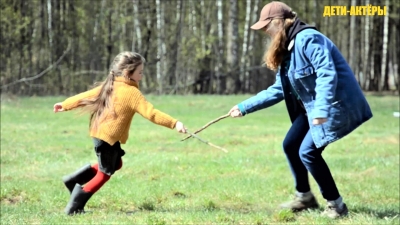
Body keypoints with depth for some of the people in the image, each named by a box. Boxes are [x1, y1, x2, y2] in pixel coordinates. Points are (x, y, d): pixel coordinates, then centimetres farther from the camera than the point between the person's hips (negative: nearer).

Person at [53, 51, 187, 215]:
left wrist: (65, 105, 29)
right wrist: (174, 123, -26)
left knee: (116, 164, 25)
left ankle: (74, 180, 22)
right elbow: (150, 113, -23)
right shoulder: (132, 92, -16)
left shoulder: (109, 85, 8)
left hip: (100, 133, 9)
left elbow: (85, 96, 17)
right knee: (104, 174, 4)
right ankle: (74, 207, 5)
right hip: (109, 137, -9)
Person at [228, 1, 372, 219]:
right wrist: (245, 106, 14)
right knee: (290, 145, 12)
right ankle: (304, 196, 28)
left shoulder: (308, 39, -19)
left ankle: (336, 205, -2)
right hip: (312, 107, 10)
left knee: (308, 151, -14)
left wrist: (321, 110, -36)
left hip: (336, 104, -10)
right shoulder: (286, 49, 11)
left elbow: (327, 74, -28)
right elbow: (279, 89, 15)